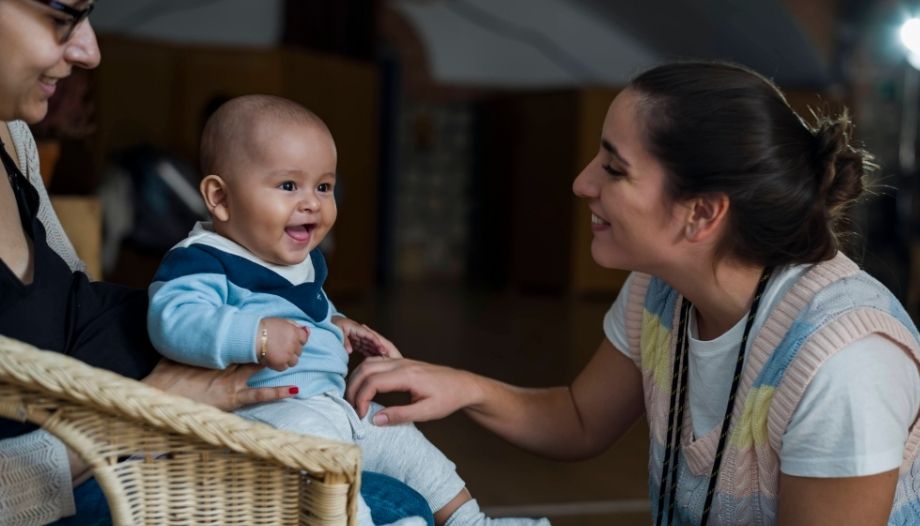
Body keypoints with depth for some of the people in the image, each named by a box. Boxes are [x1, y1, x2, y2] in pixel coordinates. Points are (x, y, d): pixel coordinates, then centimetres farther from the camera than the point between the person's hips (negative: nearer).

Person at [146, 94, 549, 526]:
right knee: (312, 439, -36)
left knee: (403, 440, 17)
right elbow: (172, 321, -33)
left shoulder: (302, 259, 15)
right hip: (267, 408, -9)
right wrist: (255, 334, -43)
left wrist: (335, 325, 15)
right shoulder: (202, 262, -15)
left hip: (332, 402, 10)